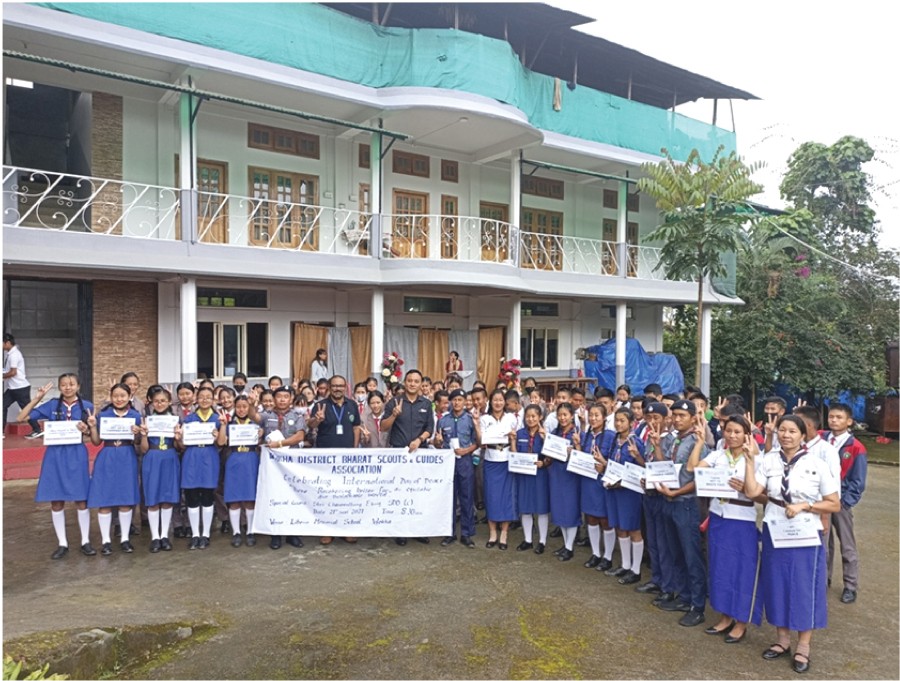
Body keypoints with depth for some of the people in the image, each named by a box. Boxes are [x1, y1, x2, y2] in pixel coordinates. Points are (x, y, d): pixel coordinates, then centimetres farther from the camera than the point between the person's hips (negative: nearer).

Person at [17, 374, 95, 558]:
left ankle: (85, 541, 16)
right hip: (55, 456, 1)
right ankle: (62, 543, 18)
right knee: (56, 501, 6)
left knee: (81, 500, 4)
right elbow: (21, 418, -1)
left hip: (77, 456, -1)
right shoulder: (52, 405, 1)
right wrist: (37, 398, -9)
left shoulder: (87, 406, 0)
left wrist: (86, 430, -16)